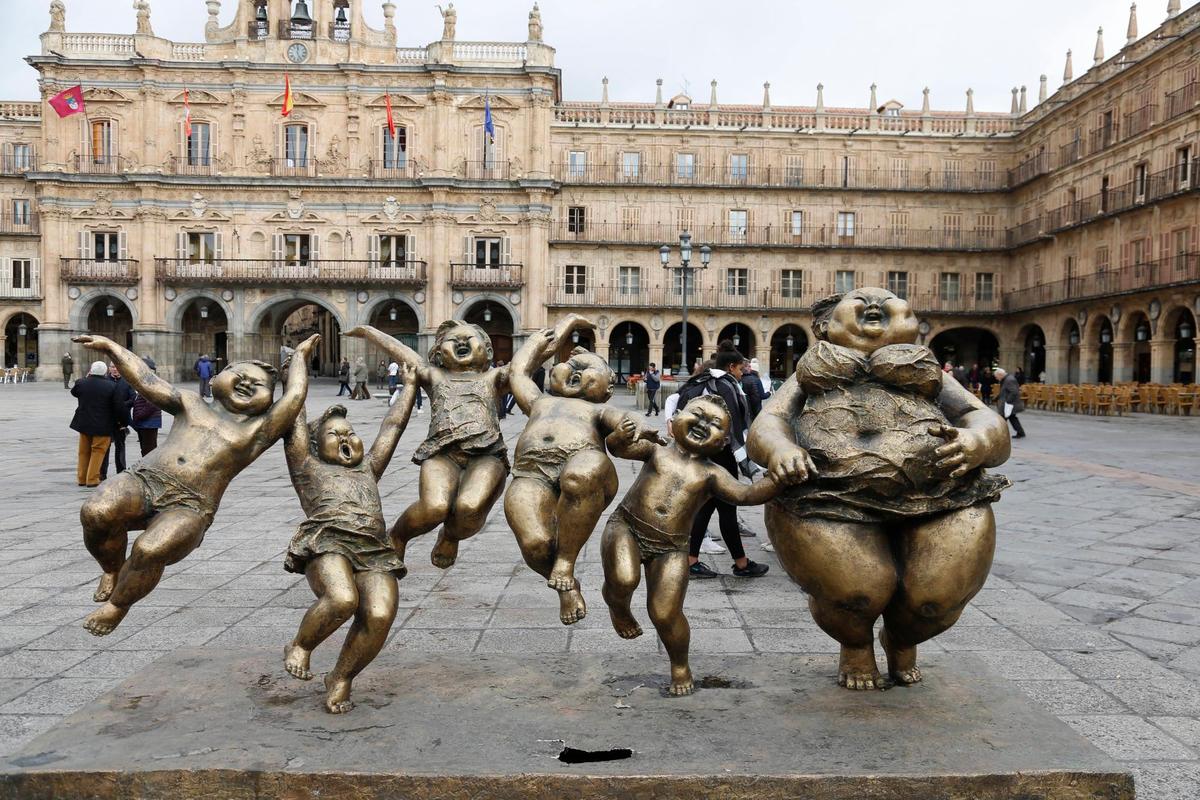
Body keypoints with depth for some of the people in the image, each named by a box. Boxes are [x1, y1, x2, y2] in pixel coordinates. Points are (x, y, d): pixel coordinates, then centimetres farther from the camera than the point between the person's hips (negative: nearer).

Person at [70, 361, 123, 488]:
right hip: (102, 425, -4)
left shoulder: (82, 383, -5)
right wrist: (117, 420, 5)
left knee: (84, 452, 16)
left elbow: (73, 391, 18)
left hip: (84, 423, 4)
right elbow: (117, 407, -11)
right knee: (98, 452, 4)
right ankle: (92, 480, 1)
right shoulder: (111, 386, -13)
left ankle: (82, 478, 24)